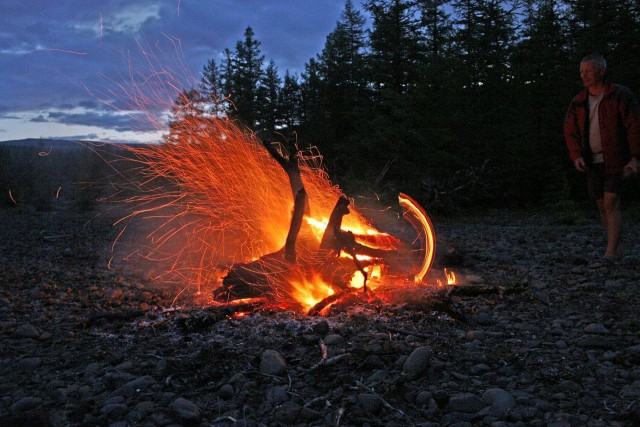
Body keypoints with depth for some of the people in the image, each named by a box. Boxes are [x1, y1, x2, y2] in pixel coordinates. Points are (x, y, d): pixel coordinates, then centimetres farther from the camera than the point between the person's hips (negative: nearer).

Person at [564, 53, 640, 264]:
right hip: (592, 161, 5)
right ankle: (616, 249, 20)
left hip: (614, 160, -5)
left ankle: (610, 252, -13)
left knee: (611, 203, -13)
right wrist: (576, 155, -10)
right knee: (602, 205, 8)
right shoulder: (578, 102, 8)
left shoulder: (620, 95, -5)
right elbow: (570, 131, 5)